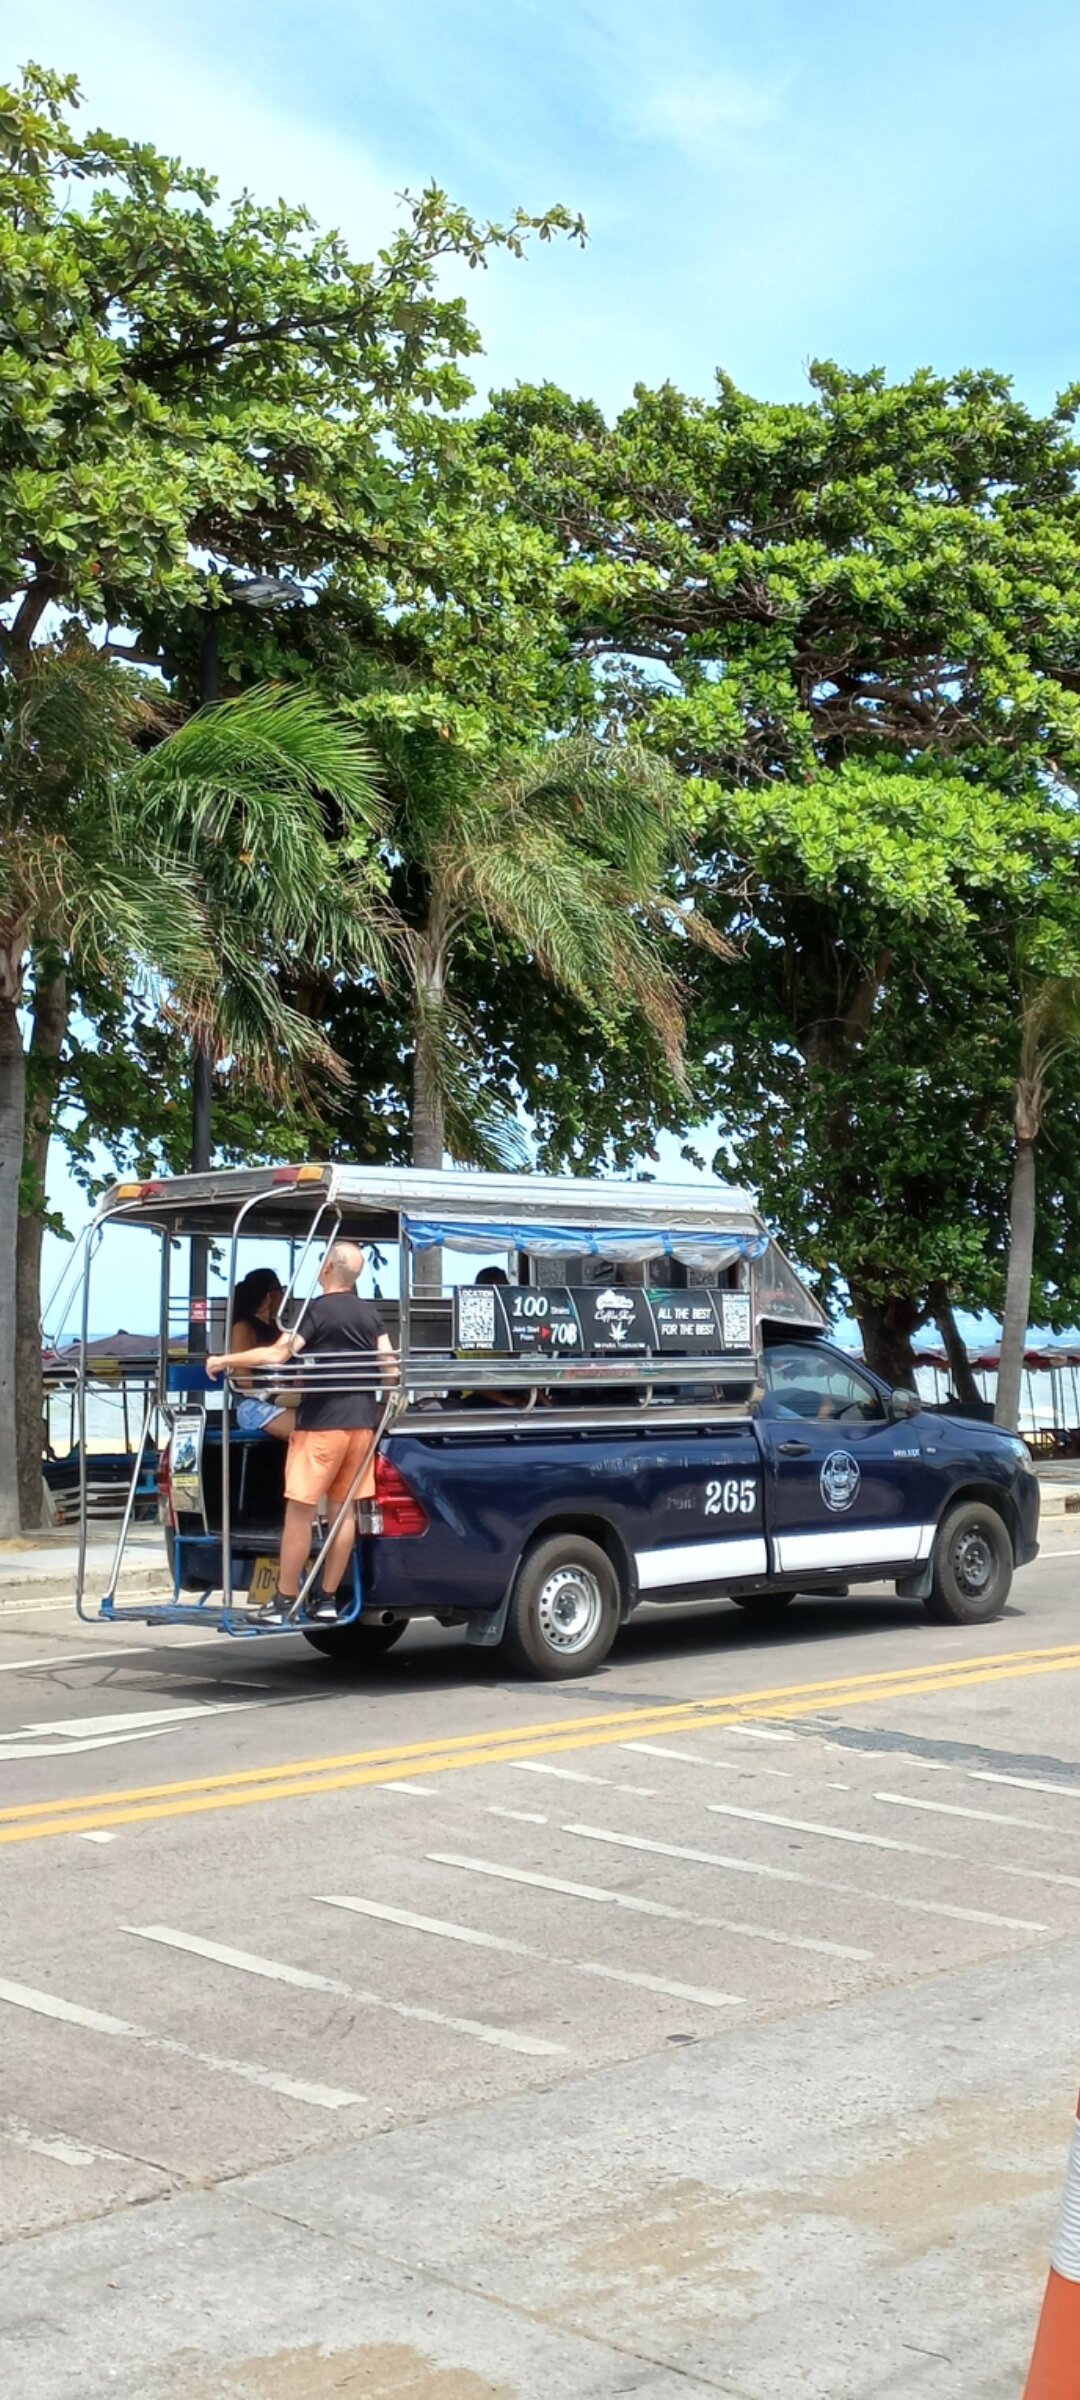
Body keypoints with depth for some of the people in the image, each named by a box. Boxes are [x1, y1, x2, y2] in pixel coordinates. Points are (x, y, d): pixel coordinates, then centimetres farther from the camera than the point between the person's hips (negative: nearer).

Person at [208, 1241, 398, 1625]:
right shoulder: (370, 1314, 10)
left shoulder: (317, 1311, -9)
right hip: (362, 1420, 7)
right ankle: (327, 1599, 12)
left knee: (300, 1509, -3)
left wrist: (224, 1361, -10)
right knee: (344, 1509, 8)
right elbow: (391, 1369, 11)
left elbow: (276, 1355, -18)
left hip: (322, 1421, -7)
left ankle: (284, 1600, -2)